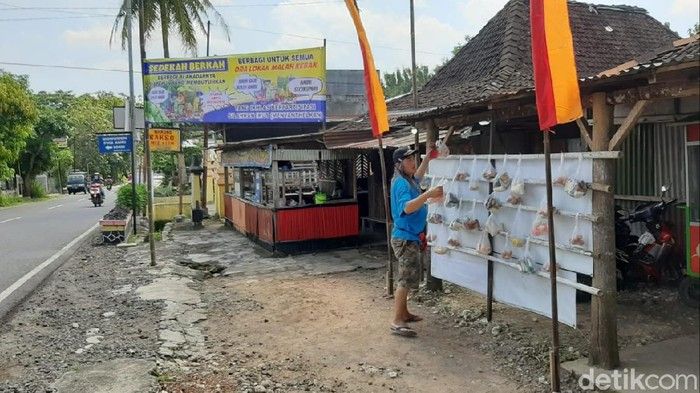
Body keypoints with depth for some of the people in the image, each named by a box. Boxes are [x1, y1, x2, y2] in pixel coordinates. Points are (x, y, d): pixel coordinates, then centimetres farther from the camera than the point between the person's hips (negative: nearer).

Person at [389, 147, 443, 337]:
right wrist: (428, 194, -43)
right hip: (405, 239, -10)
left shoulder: (408, 180, 12)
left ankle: (404, 313, 28)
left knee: (406, 278, 17)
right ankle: (397, 322, -7)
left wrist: (428, 157, 33)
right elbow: (407, 207, -35)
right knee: (406, 279, -10)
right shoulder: (401, 183, -19)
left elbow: (417, 176, 36)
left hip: (409, 238, 10)